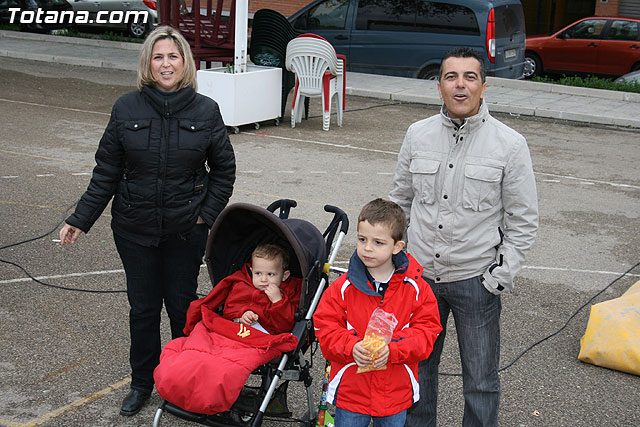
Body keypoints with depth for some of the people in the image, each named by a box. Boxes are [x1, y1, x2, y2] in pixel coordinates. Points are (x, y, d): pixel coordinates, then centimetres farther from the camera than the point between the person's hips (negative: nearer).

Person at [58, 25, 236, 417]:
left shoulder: (206, 111, -5)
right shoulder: (127, 109, -4)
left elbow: (224, 168, 4)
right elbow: (107, 171, 1)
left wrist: (207, 214, -4)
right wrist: (81, 219, -2)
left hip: (186, 232, -1)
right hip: (135, 230, 1)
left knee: (182, 306, 11)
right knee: (143, 308, 10)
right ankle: (142, 382, 30)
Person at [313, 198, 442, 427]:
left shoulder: (416, 288, -7)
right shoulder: (343, 287, -7)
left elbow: (426, 331, -7)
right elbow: (325, 327, -5)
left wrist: (392, 350, -23)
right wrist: (351, 347, -23)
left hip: (396, 394, 1)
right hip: (350, 390, 0)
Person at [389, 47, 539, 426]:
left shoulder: (510, 144, -8)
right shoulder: (418, 135, 2)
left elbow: (523, 220, -4)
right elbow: (401, 199, 13)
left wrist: (501, 275, -10)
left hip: (476, 280, -3)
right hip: (419, 273, 3)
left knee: (481, 380, 8)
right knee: (417, 365, 18)